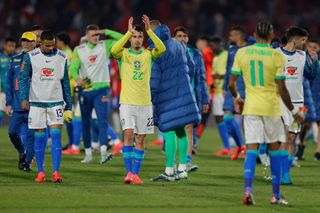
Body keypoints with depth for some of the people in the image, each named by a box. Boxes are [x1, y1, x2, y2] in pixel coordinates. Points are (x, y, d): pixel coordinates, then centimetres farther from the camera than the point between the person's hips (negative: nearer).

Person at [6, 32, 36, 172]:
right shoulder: (15, 60, 10)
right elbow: (9, 83, 13)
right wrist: (8, 103, 7)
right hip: (17, 106, 3)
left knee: (31, 135, -2)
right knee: (13, 132, 0)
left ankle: (27, 162, 8)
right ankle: (22, 153, 26)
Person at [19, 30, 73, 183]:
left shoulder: (61, 58, 5)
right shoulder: (30, 57, -2)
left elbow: (65, 83, 11)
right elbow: (23, 78, -2)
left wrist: (68, 106, 11)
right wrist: (24, 98, -16)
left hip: (56, 102, 1)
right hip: (36, 102, -1)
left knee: (56, 135, -9)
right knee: (39, 137, 1)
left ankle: (56, 172, -11)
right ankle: (40, 173, 9)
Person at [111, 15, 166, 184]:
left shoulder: (148, 54, 6)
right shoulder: (124, 53, 1)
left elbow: (161, 49, -14)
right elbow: (114, 50, -22)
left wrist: (149, 30, -19)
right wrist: (129, 32, -24)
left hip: (145, 103, 2)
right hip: (127, 102, -2)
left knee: (140, 139, 4)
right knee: (128, 135, -14)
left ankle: (136, 174, 8)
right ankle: (129, 172, -13)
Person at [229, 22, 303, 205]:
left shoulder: (242, 53, 2)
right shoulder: (277, 56, -6)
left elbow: (232, 83, 3)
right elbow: (282, 89, -8)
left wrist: (237, 98, 24)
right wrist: (294, 111, 4)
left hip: (250, 107, 2)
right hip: (271, 108, -2)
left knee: (252, 149, 1)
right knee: (274, 149, 10)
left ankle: (248, 189, -18)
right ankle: (276, 195, 14)